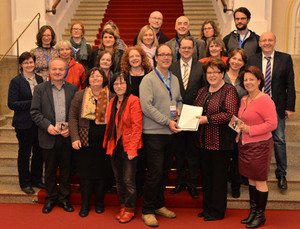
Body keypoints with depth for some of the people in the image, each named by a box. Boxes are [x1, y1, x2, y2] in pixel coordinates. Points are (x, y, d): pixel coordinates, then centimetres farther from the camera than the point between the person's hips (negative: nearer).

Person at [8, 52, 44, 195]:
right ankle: (25, 183, 20)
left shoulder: (39, 79, 8)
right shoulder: (16, 81, -7)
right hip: (24, 123, -5)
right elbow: (11, 104, -12)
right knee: (24, 153, 6)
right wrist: (31, 103, -19)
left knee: (39, 152, 11)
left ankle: (36, 180, 27)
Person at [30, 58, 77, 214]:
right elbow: (35, 112, -2)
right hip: (49, 136, -1)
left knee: (66, 170, 10)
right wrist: (47, 126, -15)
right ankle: (50, 198, 26)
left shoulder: (72, 89, 5)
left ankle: (64, 198, 25)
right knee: (50, 170, 10)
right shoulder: (40, 89, 2)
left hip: (67, 136, 1)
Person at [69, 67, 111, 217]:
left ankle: (99, 202, 24)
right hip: (85, 141, 0)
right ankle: (85, 203, 18)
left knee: (102, 172, 7)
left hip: (104, 142, 0)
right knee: (85, 172, 4)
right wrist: (75, 138, -8)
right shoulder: (80, 95, 4)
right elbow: (72, 117, 2)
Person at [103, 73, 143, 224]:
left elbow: (137, 127, -13)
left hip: (128, 147, -6)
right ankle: (123, 206, 27)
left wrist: (132, 149, -17)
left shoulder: (133, 101, -10)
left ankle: (129, 209, 15)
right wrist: (107, 144, 11)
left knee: (128, 180, -1)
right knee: (119, 180, 13)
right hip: (114, 146, 7)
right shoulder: (112, 102, 12)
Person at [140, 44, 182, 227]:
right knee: (155, 173, -5)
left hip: (171, 133, 7)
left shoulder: (174, 79, 14)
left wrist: (179, 109, 1)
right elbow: (146, 106, -16)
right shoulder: (148, 79, -8)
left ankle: (159, 205, 29)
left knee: (165, 171, 14)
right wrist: (167, 121, -17)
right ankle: (147, 211, 9)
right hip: (154, 132, -7)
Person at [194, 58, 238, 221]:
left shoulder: (229, 90, -6)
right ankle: (207, 208, 26)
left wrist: (207, 119, -20)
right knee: (206, 175, 13)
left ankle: (217, 211, 15)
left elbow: (230, 114, -17)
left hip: (220, 141, -6)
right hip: (203, 141, 7)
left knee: (219, 176, 3)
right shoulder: (202, 91, 16)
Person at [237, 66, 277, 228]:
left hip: (259, 146, -8)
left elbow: (272, 123, -18)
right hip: (245, 145, 8)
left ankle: (260, 215, 16)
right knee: (251, 180, 16)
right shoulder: (244, 100, 12)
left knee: (260, 181, 3)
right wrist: (239, 134, 9)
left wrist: (250, 129, -20)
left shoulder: (265, 100, -14)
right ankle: (253, 211, 28)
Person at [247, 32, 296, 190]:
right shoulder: (252, 60, 3)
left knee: (279, 140, 3)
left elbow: (290, 85, -1)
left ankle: (281, 174, 18)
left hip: (277, 107, -1)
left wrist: (290, 107, -5)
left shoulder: (285, 59, -1)